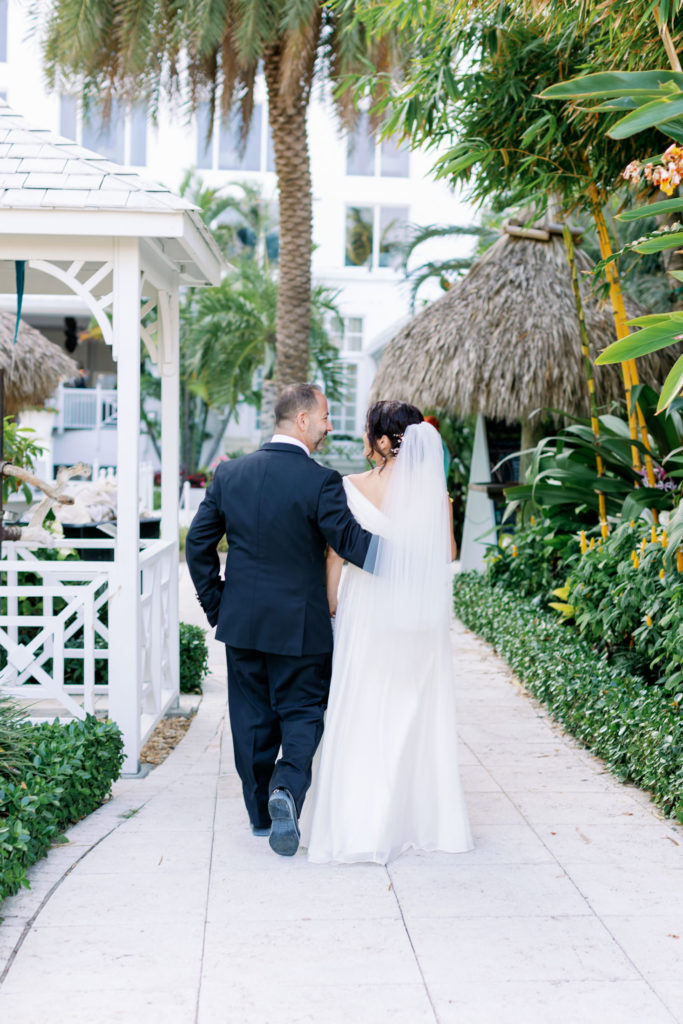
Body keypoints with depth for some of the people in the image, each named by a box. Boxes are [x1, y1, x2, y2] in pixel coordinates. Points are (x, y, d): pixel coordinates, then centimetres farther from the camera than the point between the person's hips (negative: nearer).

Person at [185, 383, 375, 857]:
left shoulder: (230, 473, 0)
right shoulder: (321, 481, -15)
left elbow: (199, 544, 3)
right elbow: (352, 543, -18)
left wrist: (216, 604, 11)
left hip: (241, 622, 4)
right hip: (300, 624, -4)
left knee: (252, 716, 15)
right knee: (303, 712, 10)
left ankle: (261, 813, 24)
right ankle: (287, 787, -13)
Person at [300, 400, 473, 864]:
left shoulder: (352, 488, -9)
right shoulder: (433, 491, -5)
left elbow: (337, 554, -5)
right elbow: (448, 553, 4)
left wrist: (330, 604, 7)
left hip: (366, 610, -2)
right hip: (419, 614, 2)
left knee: (361, 717, 8)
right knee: (416, 716, 14)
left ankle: (357, 823, 10)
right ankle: (423, 819, 23)